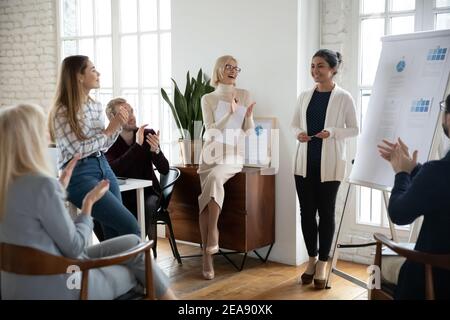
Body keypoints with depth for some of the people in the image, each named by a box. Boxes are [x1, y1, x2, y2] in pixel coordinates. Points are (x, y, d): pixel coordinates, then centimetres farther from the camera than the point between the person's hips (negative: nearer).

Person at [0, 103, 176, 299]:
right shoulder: (42, 185, -25)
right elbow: (74, 247, -18)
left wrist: (60, 186, 13)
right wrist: (89, 204, -5)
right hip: (56, 289, -8)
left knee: (132, 243, 17)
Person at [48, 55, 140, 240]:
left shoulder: (96, 107, 11)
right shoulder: (62, 112, -9)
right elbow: (78, 150, -15)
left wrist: (118, 126, 2)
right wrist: (109, 130, -9)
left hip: (103, 167, 7)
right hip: (80, 174, -7)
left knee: (115, 231, 3)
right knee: (130, 226, -14)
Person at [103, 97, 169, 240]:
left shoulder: (148, 134, -2)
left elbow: (165, 170, -7)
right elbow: (114, 170, -26)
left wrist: (156, 150, -28)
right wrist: (137, 145, -31)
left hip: (148, 192, 0)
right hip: (124, 195, 0)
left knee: (146, 208, -32)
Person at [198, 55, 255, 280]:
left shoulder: (244, 95, 8)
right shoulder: (208, 99, 5)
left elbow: (249, 131, 5)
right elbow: (211, 130, -6)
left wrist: (248, 116, -16)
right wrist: (230, 113, -18)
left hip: (233, 156, -1)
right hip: (212, 155, 1)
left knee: (215, 177, -33)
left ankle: (210, 243, -28)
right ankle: (207, 258, -15)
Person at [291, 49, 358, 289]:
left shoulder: (344, 98, -4)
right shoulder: (304, 96, 8)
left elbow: (354, 129, -3)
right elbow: (294, 124, 14)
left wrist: (332, 132, -19)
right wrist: (298, 133, -8)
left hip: (329, 164, -4)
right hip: (305, 162, 4)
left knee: (326, 212, 4)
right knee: (306, 211, 8)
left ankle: (322, 263, 14)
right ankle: (311, 259, 23)